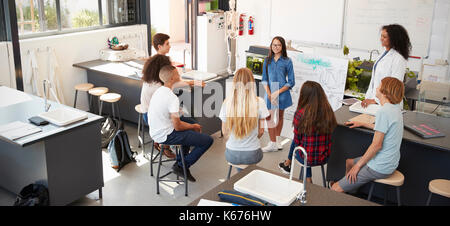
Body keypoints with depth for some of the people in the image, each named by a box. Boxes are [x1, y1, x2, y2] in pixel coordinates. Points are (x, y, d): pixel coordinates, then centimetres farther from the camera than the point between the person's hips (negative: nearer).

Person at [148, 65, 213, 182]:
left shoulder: (159, 91, 6)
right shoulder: (172, 98, -23)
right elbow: (177, 126, -21)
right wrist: (193, 127, -2)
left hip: (155, 132, 10)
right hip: (165, 136, -10)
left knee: (189, 130, 33)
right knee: (208, 140, -8)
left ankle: (181, 161, 28)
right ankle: (181, 166, 1)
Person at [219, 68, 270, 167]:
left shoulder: (227, 102, -13)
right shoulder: (259, 102, -16)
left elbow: (225, 132, -3)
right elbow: (261, 131, -7)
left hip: (232, 155, 1)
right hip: (252, 155, -1)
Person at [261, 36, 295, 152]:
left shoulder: (287, 61, -4)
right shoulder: (267, 61, 4)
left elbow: (291, 82, -4)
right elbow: (264, 79, 5)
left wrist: (278, 92, -14)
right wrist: (269, 94, -10)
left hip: (282, 92, -1)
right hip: (270, 92, 2)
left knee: (280, 116, 13)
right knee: (270, 118, -1)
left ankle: (277, 140, 27)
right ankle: (273, 143, 10)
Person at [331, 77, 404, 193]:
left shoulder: (383, 112, -24)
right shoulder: (396, 109, 6)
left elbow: (376, 145, -24)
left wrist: (358, 165, -14)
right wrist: (362, 124, 26)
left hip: (379, 168, -10)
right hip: (390, 162, 10)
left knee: (336, 189, -9)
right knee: (347, 162, 29)